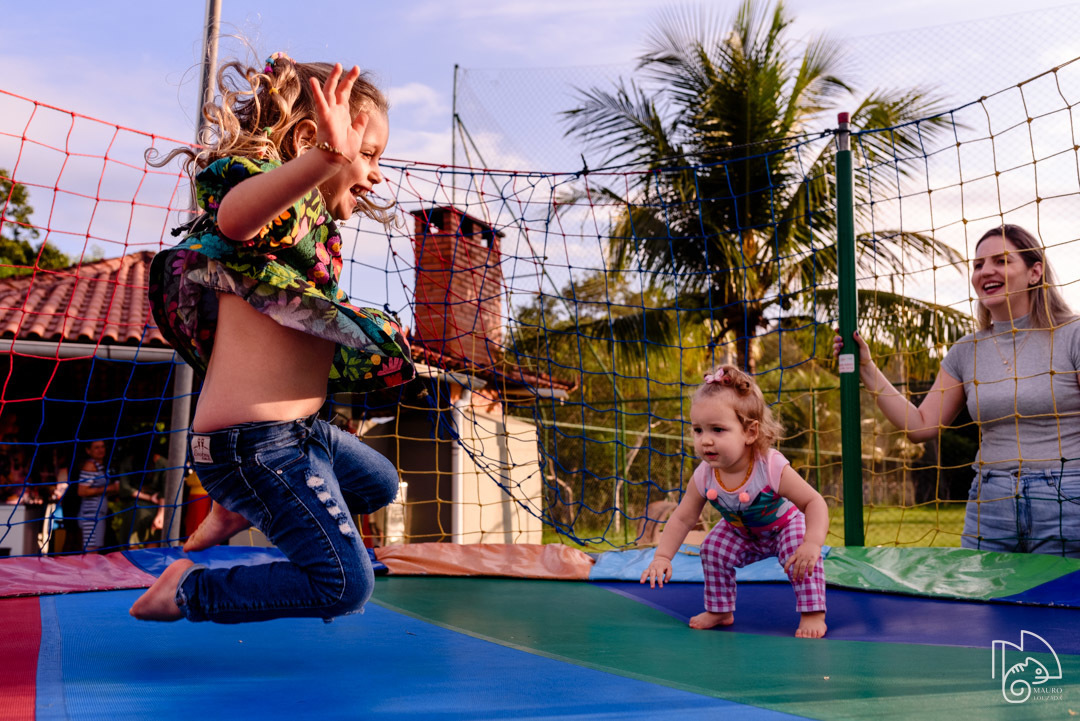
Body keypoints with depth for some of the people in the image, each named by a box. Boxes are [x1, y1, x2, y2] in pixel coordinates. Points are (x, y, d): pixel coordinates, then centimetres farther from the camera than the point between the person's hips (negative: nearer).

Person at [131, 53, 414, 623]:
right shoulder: (281, 207, -17)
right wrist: (327, 159, -60)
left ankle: (234, 512, 36)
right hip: (254, 440, -11)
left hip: (296, 431, 11)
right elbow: (234, 214, -42)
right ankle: (185, 593, 6)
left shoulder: (310, 220, 14)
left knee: (378, 484, 32)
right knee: (343, 585, -11)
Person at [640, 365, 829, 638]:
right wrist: (662, 557, -27)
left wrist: (813, 544, -52)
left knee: (801, 553, -27)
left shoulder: (772, 468, -42)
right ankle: (719, 611, 10)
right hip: (740, 531, 4)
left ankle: (813, 615, -9)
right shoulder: (703, 477, -28)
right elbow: (682, 518, -17)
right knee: (713, 549, -12)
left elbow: (815, 503, -36)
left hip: (786, 525, -4)